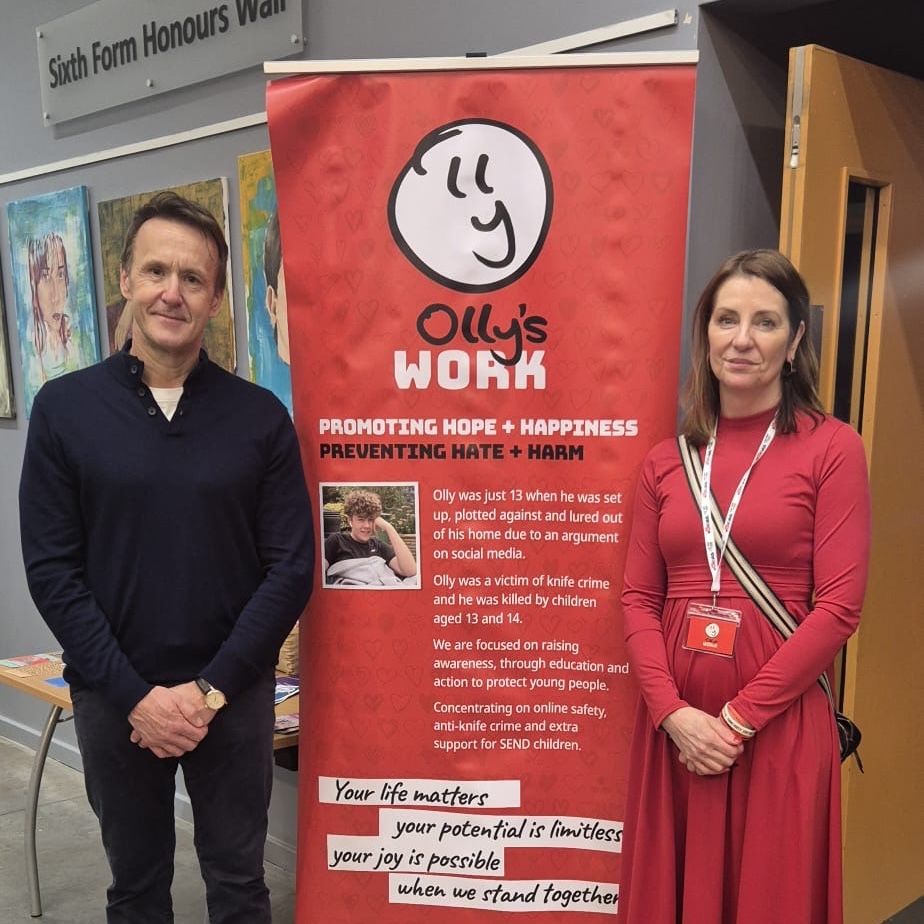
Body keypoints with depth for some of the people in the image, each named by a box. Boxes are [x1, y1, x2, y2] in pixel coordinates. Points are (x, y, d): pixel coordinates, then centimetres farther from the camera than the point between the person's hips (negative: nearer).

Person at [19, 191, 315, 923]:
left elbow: (291, 568, -6)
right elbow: (51, 570, -6)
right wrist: (134, 695, -12)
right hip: (114, 699, 0)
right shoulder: (63, 409, -4)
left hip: (236, 697, 0)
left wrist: (211, 688, -12)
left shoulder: (260, 416, -4)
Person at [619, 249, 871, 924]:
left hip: (780, 728, -3)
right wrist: (672, 712, -9)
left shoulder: (831, 448, -4)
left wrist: (740, 717, -12)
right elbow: (639, 598, 5)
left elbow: (839, 606, -9)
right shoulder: (666, 461, 7)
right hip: (674, 726, 4)